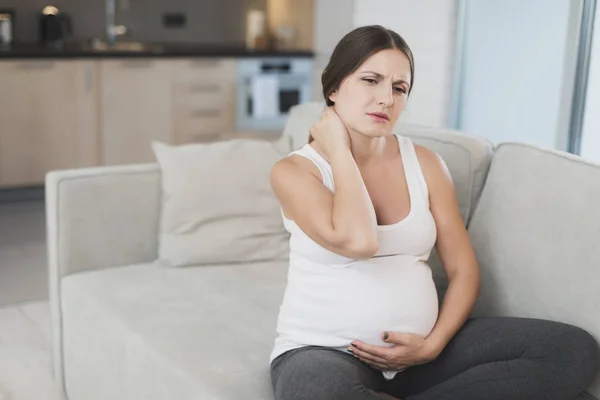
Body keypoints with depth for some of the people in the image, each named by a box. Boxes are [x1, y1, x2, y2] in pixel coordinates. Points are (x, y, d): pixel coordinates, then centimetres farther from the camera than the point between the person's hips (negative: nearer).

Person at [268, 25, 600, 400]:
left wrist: (434, 344, -9)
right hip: (324, 352, -5)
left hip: (418, 348, 5)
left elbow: (463, 269, 6)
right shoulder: (293, 170, -6)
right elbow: (357, 241, -25)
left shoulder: (425, 162, 6)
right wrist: (339, 151, -12)